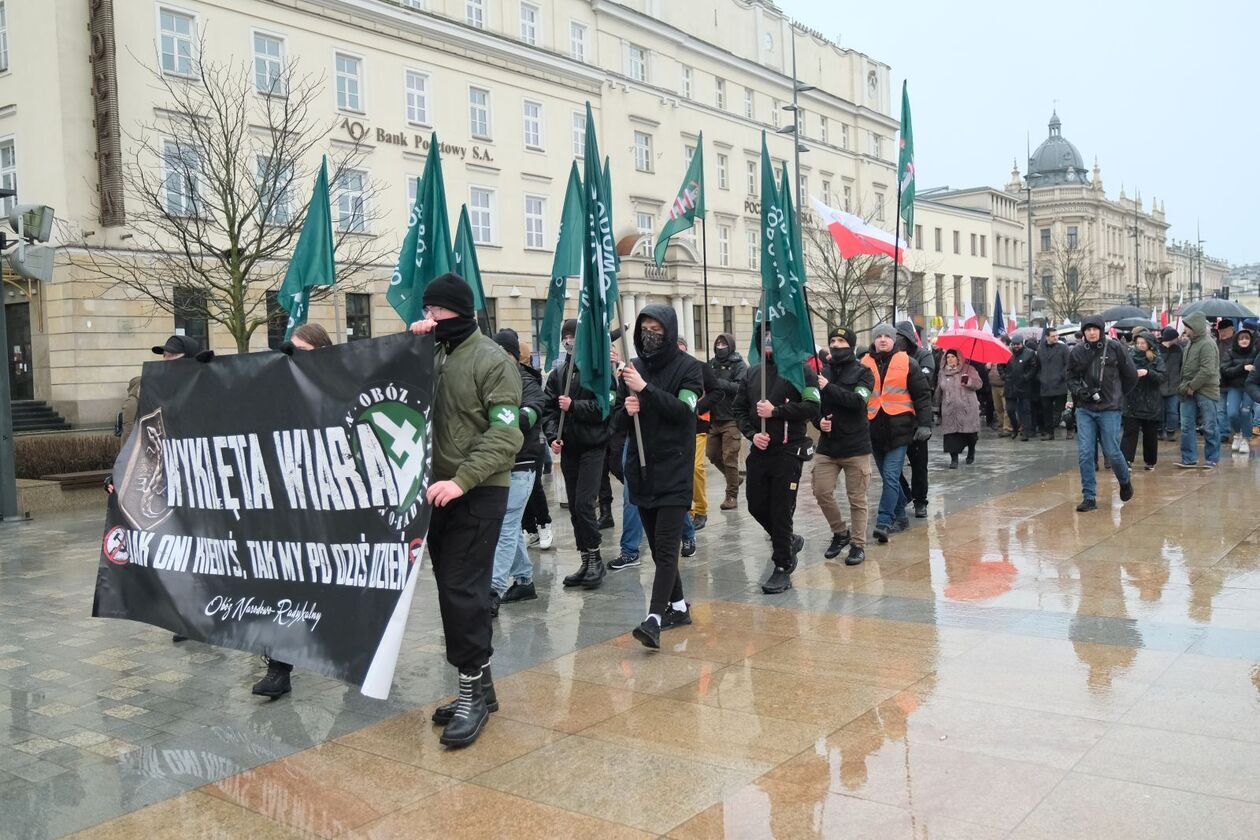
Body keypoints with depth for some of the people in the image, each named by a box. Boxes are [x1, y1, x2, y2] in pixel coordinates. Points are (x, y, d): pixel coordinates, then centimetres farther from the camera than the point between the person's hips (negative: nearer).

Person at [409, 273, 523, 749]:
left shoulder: (492, 360, -9)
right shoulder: (431, 356, 13)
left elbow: (505, 434, -17)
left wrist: (462, 480, -27)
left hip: (479, 494, -7)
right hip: (439, 491, 7)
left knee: (462, 589, -9)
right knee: (453, 588, 11)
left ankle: (472, 691, 3)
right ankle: (479, 687, 23)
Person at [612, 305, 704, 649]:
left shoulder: (688, 367, -3)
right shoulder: (633, 368, 9)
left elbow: (684, 410, -17)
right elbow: (617, 421, 11)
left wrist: (646, 388, -24)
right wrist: (626, 410, -11)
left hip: (674, 470, -5)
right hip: (641, 469, 6)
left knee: (666, 546, -10)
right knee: (657, 545, 12)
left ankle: (655, 619, -14)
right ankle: (678, 607, 25)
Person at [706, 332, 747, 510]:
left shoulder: (739, 365, -5)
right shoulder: (711, 364, 11)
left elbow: (741, 387, -18)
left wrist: (718, 382, -24)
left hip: (731, 418, -6)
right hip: (714, 417, 6)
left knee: (729, 458, -3)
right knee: (713, 455, 13)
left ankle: (732, 496, 7)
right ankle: (734, 479, 35)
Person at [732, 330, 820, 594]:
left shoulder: (800, 370, -6)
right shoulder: (753, 373, 11)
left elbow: (812, 407, -16)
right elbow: (738, 408, 12)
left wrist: (775, 411, -18)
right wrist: (752, 434, -4)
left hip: (788, 451, -6)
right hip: (759, 451, 6)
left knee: (781, 511, -3)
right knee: (756, 506, 10)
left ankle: (783, 569, 10)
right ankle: (789, 541, 36)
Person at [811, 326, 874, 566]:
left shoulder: (862, 372, -3)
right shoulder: (822, 372, 6)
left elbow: (858, 401, -19)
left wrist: (829, 388, -24)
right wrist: (818, 421, -10)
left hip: (856, 446, -3)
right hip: (827, 446, 3)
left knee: (857, 499, 4)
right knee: (822, 492, 0)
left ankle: (858, 544, 17)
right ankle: (840, 532, 23)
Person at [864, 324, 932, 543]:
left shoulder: (906, 363, 1)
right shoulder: (865, 364, 7)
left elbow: (922, 394, 1)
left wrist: (924, 424, -7)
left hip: (899, 429, -4)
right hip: (874, 430, 4)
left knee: (891, 477, -11)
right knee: (889, 477, 12)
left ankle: (884, 522, -12)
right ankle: (900, 517, 25)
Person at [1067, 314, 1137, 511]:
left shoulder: (1114, 348, -5)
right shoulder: (1077, 352, 0)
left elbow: (1131, 375, 5)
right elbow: (1071, 378, 12)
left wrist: (1117, 394, 11)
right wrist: (1079, 390, -7)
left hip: (1109, 409, -2)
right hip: (1084, 410, 2)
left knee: (1112, 452, 1)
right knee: (1085, 454, -3)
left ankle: (1125, 482, 33)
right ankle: (1089, 497, 6)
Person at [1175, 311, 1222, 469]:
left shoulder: (1207, 344, -14)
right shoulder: (1191, 343, 12)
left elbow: (1207, 371, -21)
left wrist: (1192, 386, -16)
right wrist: (1183, 385, 5)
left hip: (1205, 391, -8)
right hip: (1189, 391, 8)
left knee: (1209, 427, 2)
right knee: (1186, 426, 6)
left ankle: (1211, 459, 12)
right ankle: (1189, 458, 12)